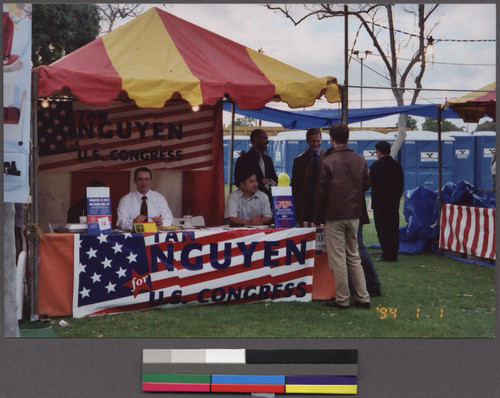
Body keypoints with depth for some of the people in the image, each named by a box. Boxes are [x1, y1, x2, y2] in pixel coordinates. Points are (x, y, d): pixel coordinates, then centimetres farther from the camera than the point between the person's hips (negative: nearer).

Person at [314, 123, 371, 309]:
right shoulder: (360, 160, 2)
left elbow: (321, 192, -7)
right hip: (354, 215, 5)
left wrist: (318, 218, 1)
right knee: (354, 257, 14)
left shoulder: (327, 162, -11)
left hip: (334, 216, -5)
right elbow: (366, 185, 10)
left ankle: (342, 299, 5)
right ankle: (362, 297, 12)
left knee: (338, 259, 1)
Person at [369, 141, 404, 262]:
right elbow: (401, 184, 11)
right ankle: (393, 254, 13)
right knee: (393, 228, 10)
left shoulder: (376, 165, -12)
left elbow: (371, 182, -10)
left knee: (382, 229, -3)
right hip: (394, 202, 6)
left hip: (380, 203, -6)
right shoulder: (397, 165, 8)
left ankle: (387, 255, -5)